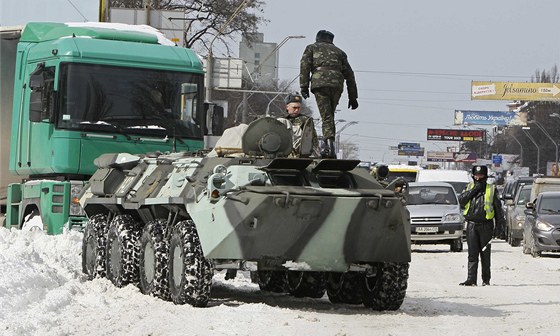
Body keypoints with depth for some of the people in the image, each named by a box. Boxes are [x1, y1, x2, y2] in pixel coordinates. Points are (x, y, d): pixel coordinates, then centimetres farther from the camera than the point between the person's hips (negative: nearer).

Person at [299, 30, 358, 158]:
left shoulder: (312, 48, 24)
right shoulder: (339, 51, 30)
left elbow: (304, 65, 6)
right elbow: (349, 74, 26)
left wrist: (304, 86, -1)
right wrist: (353, 97, 27)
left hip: (319, 82, -3)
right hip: (337, 84, 3)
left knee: (326, 116, -8)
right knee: (330, 115, 14)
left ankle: (330, 144, -24)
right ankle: (327, 146, 8)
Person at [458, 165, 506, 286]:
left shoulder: (491, 189, 4)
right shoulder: (469, 188, 12)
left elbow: (498, 208, 4)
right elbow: (461, 200, -4)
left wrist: (499, 226, -2)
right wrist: (474, 190, -11)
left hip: (486, 225, -2)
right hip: (471, 225, 2)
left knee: (485, 254, 4)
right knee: (472, 254, -1)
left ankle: (486, 280, 11)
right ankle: (471, 279, -4)